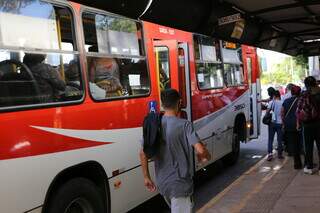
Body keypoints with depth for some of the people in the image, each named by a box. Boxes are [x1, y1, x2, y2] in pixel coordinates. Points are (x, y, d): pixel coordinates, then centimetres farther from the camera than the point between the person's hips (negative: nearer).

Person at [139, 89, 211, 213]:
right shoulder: (184, 125, -15)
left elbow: (143, 153, 0)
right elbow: (200, 150, -24)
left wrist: (146, 177, 9)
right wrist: (206, 156, -1)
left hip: (161, 183, 6)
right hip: (180, 183, -6)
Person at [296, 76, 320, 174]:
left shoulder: (304, 95, -9)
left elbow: (298, 111, -9)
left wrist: (299, 122, 1)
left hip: (308, 124, -1)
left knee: (308, 146, 8)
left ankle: (309, 167, 13)